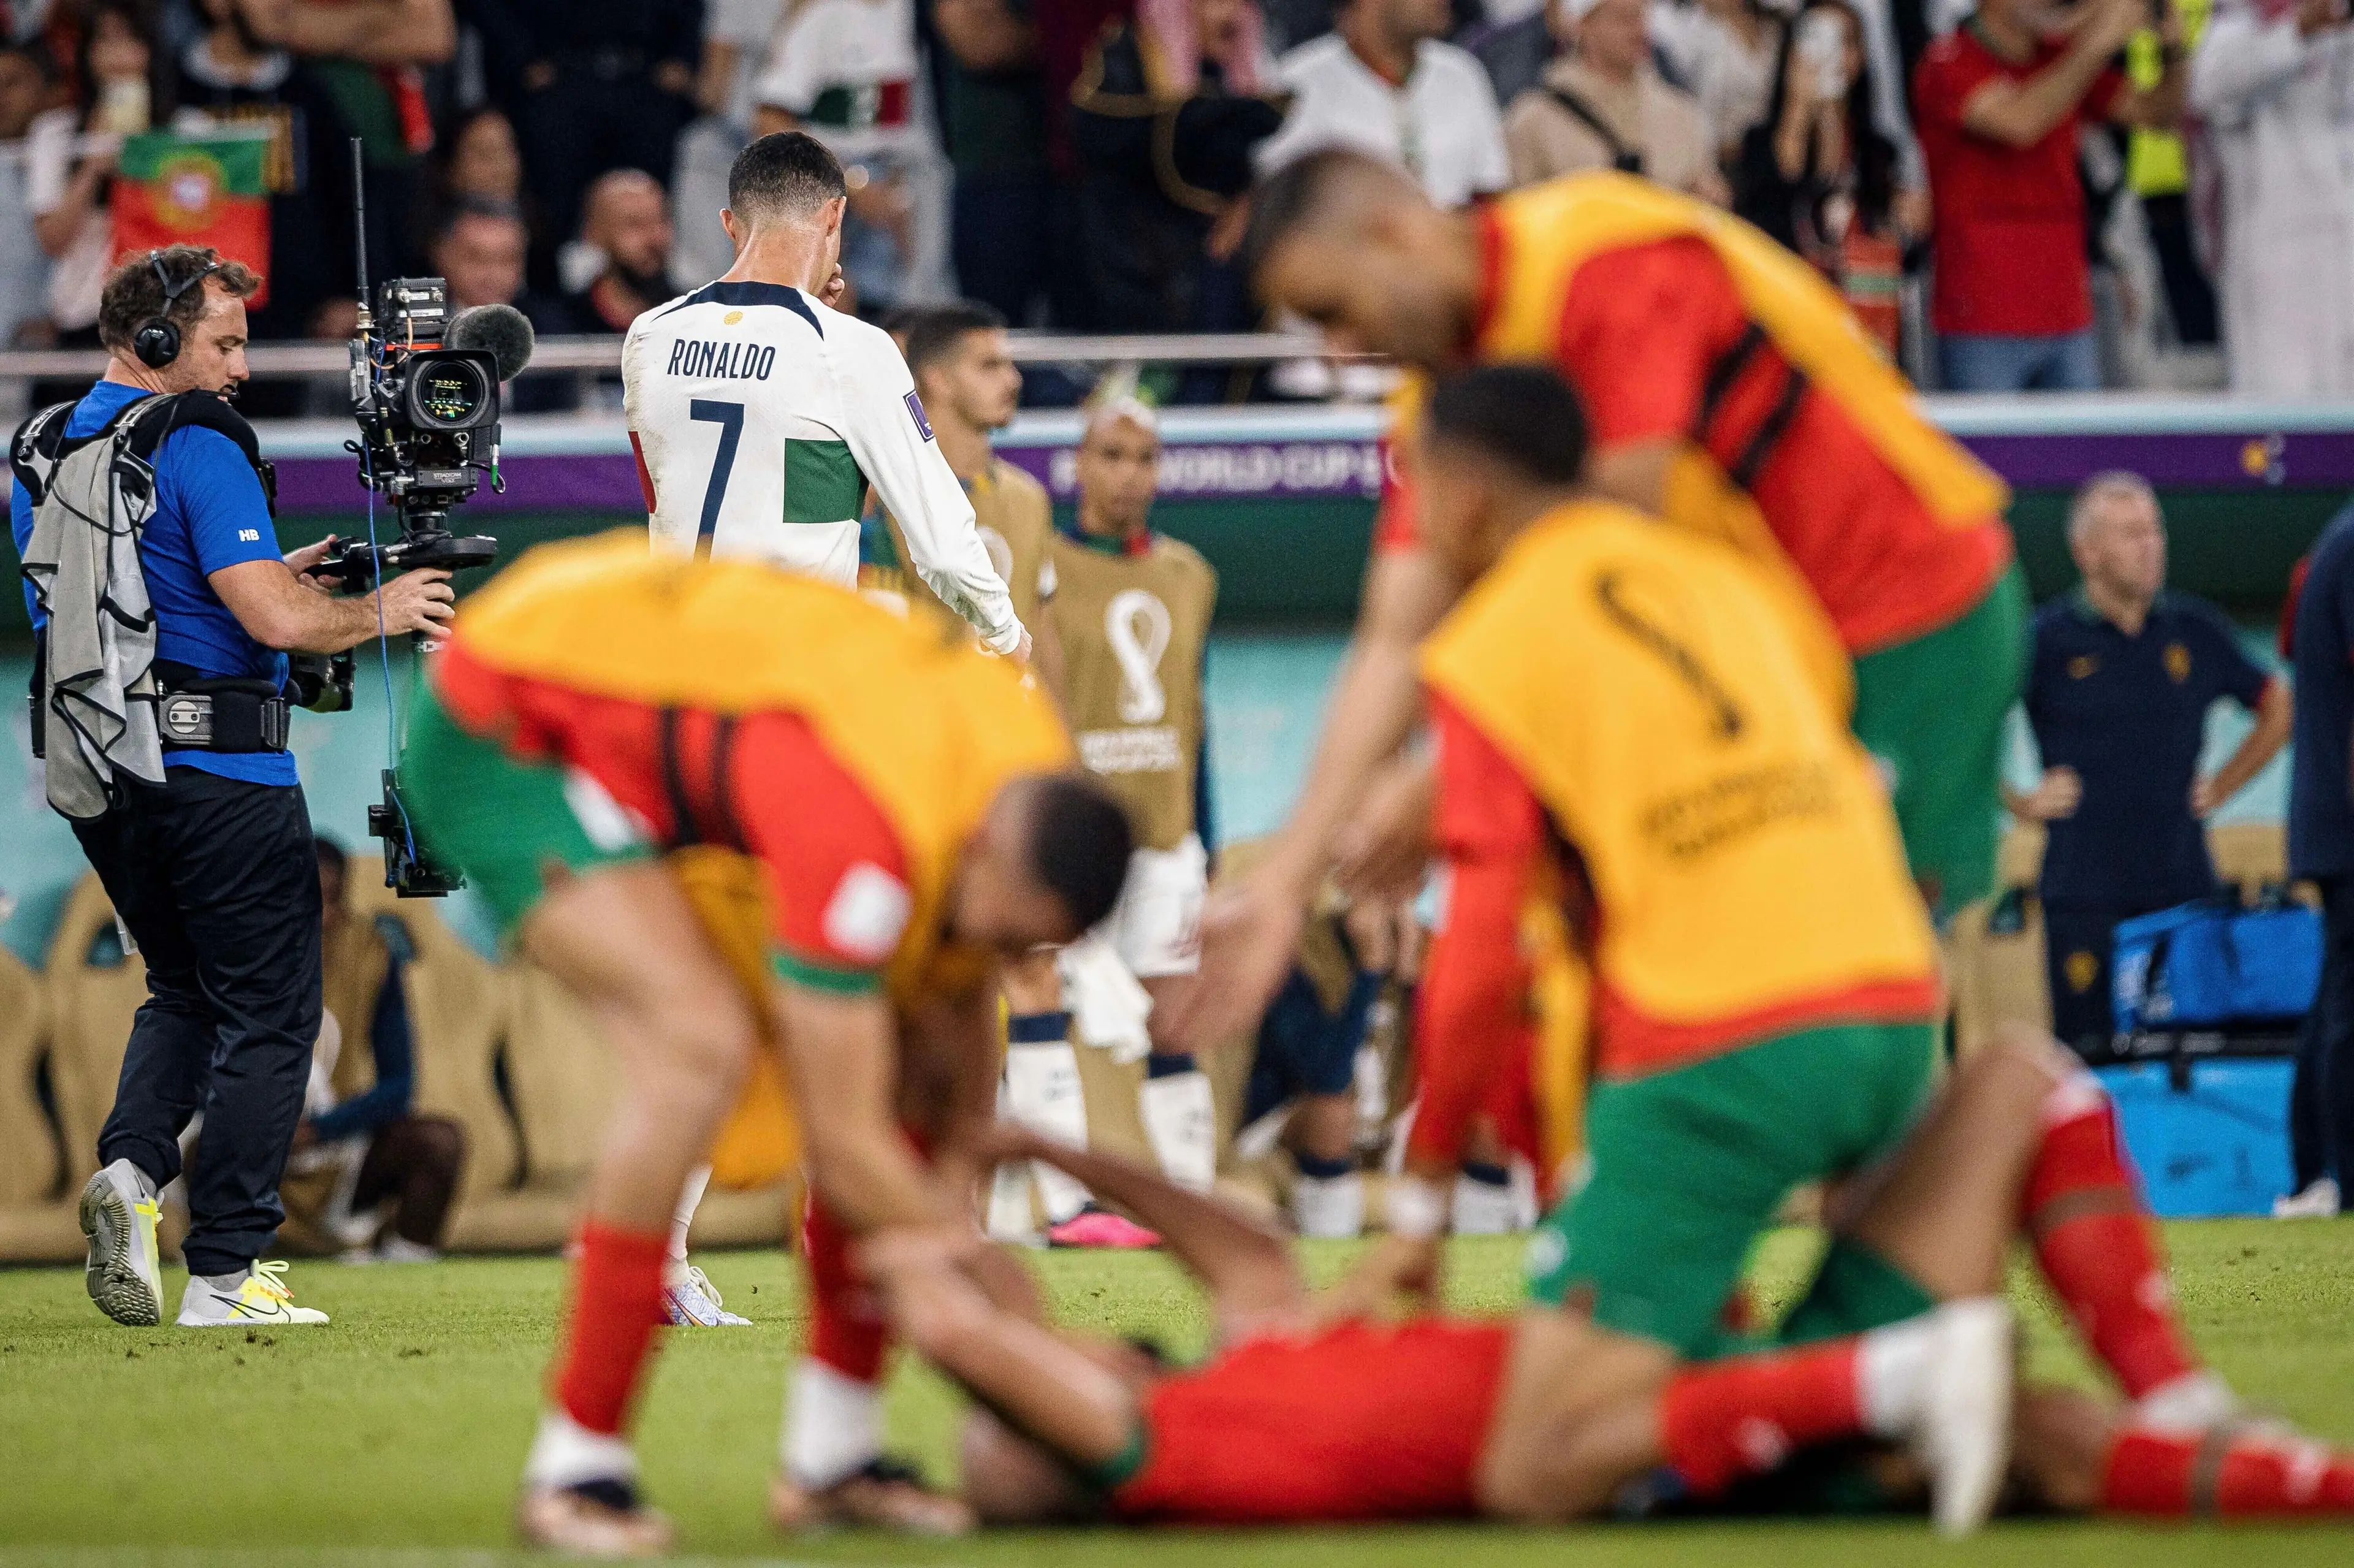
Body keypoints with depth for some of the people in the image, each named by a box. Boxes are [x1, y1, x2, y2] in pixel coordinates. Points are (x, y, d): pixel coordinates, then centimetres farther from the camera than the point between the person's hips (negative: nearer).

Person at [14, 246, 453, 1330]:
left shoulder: (43, 451, 12)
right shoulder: (196, 447, -14)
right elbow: (276, 621, -21)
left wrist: (270, 580, 19)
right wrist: (377, 612, -3)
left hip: (94, 778, 7)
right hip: (217, 771, -7)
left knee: (184, 991, 22)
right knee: (268, 1016, 3)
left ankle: (130, 1167, -3)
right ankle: (224, 1275, 0)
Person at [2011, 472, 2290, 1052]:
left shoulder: (2196, 631, 8)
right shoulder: (2048, 640, -2)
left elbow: (2277, 706, 22)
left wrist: (2223, 785, 13)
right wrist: (2020, 803, -3)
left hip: (2184, 888, 3)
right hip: (2085, 890, -3)